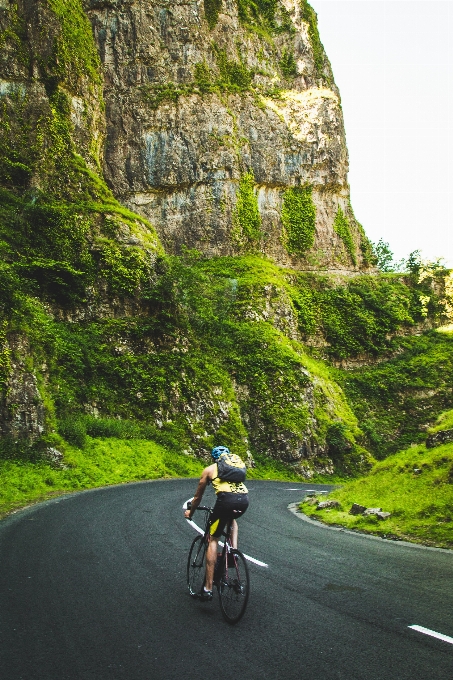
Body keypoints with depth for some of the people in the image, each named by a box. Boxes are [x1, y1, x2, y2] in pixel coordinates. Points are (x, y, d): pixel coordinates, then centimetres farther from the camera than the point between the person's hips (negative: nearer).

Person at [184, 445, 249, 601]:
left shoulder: (209, 469, 24)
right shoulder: (238, 462, 32)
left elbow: (198, 496, 33)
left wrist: (190, 512, 51)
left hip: (226, 499, -4)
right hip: (244, 500, 4)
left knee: (213, 540, 10)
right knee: (232, 519, 38)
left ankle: (208, 588, 7)